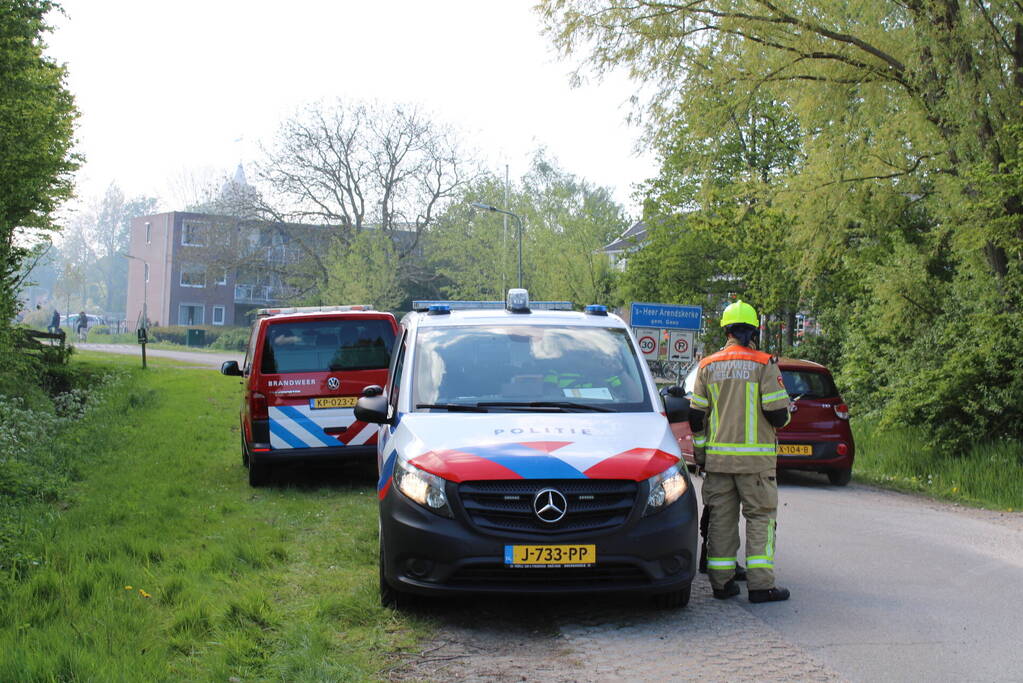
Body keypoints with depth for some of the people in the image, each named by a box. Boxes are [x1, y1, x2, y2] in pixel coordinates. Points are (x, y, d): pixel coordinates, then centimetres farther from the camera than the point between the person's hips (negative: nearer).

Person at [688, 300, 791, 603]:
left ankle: (721, 581, 10)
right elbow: (778, 414, -9)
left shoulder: (707, 366, 7)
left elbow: (696, 416, 8)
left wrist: (700, 451, 17)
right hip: (755, 458, -4)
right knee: (761, 517, 2)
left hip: (717, 456, 4)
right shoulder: (764, 364, -6)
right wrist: (783, 416, 14)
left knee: (721, 518, 8)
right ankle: (760, 584, -3)